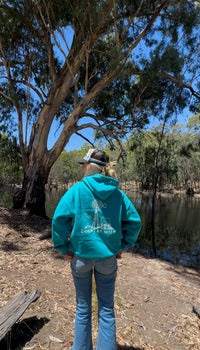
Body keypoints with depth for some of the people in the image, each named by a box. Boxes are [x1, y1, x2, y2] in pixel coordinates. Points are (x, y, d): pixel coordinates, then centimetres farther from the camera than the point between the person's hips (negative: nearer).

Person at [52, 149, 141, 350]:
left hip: (81, 255, -1)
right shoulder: (118, 193, -3)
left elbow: (59, 218, -16)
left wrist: (63, 248, -6)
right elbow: (134, 221, -2)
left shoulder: (77, 189, -11)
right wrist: (122, 246, 6)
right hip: (108, 256, 2)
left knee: (83, 308, 20)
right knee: (107, 309, 18)